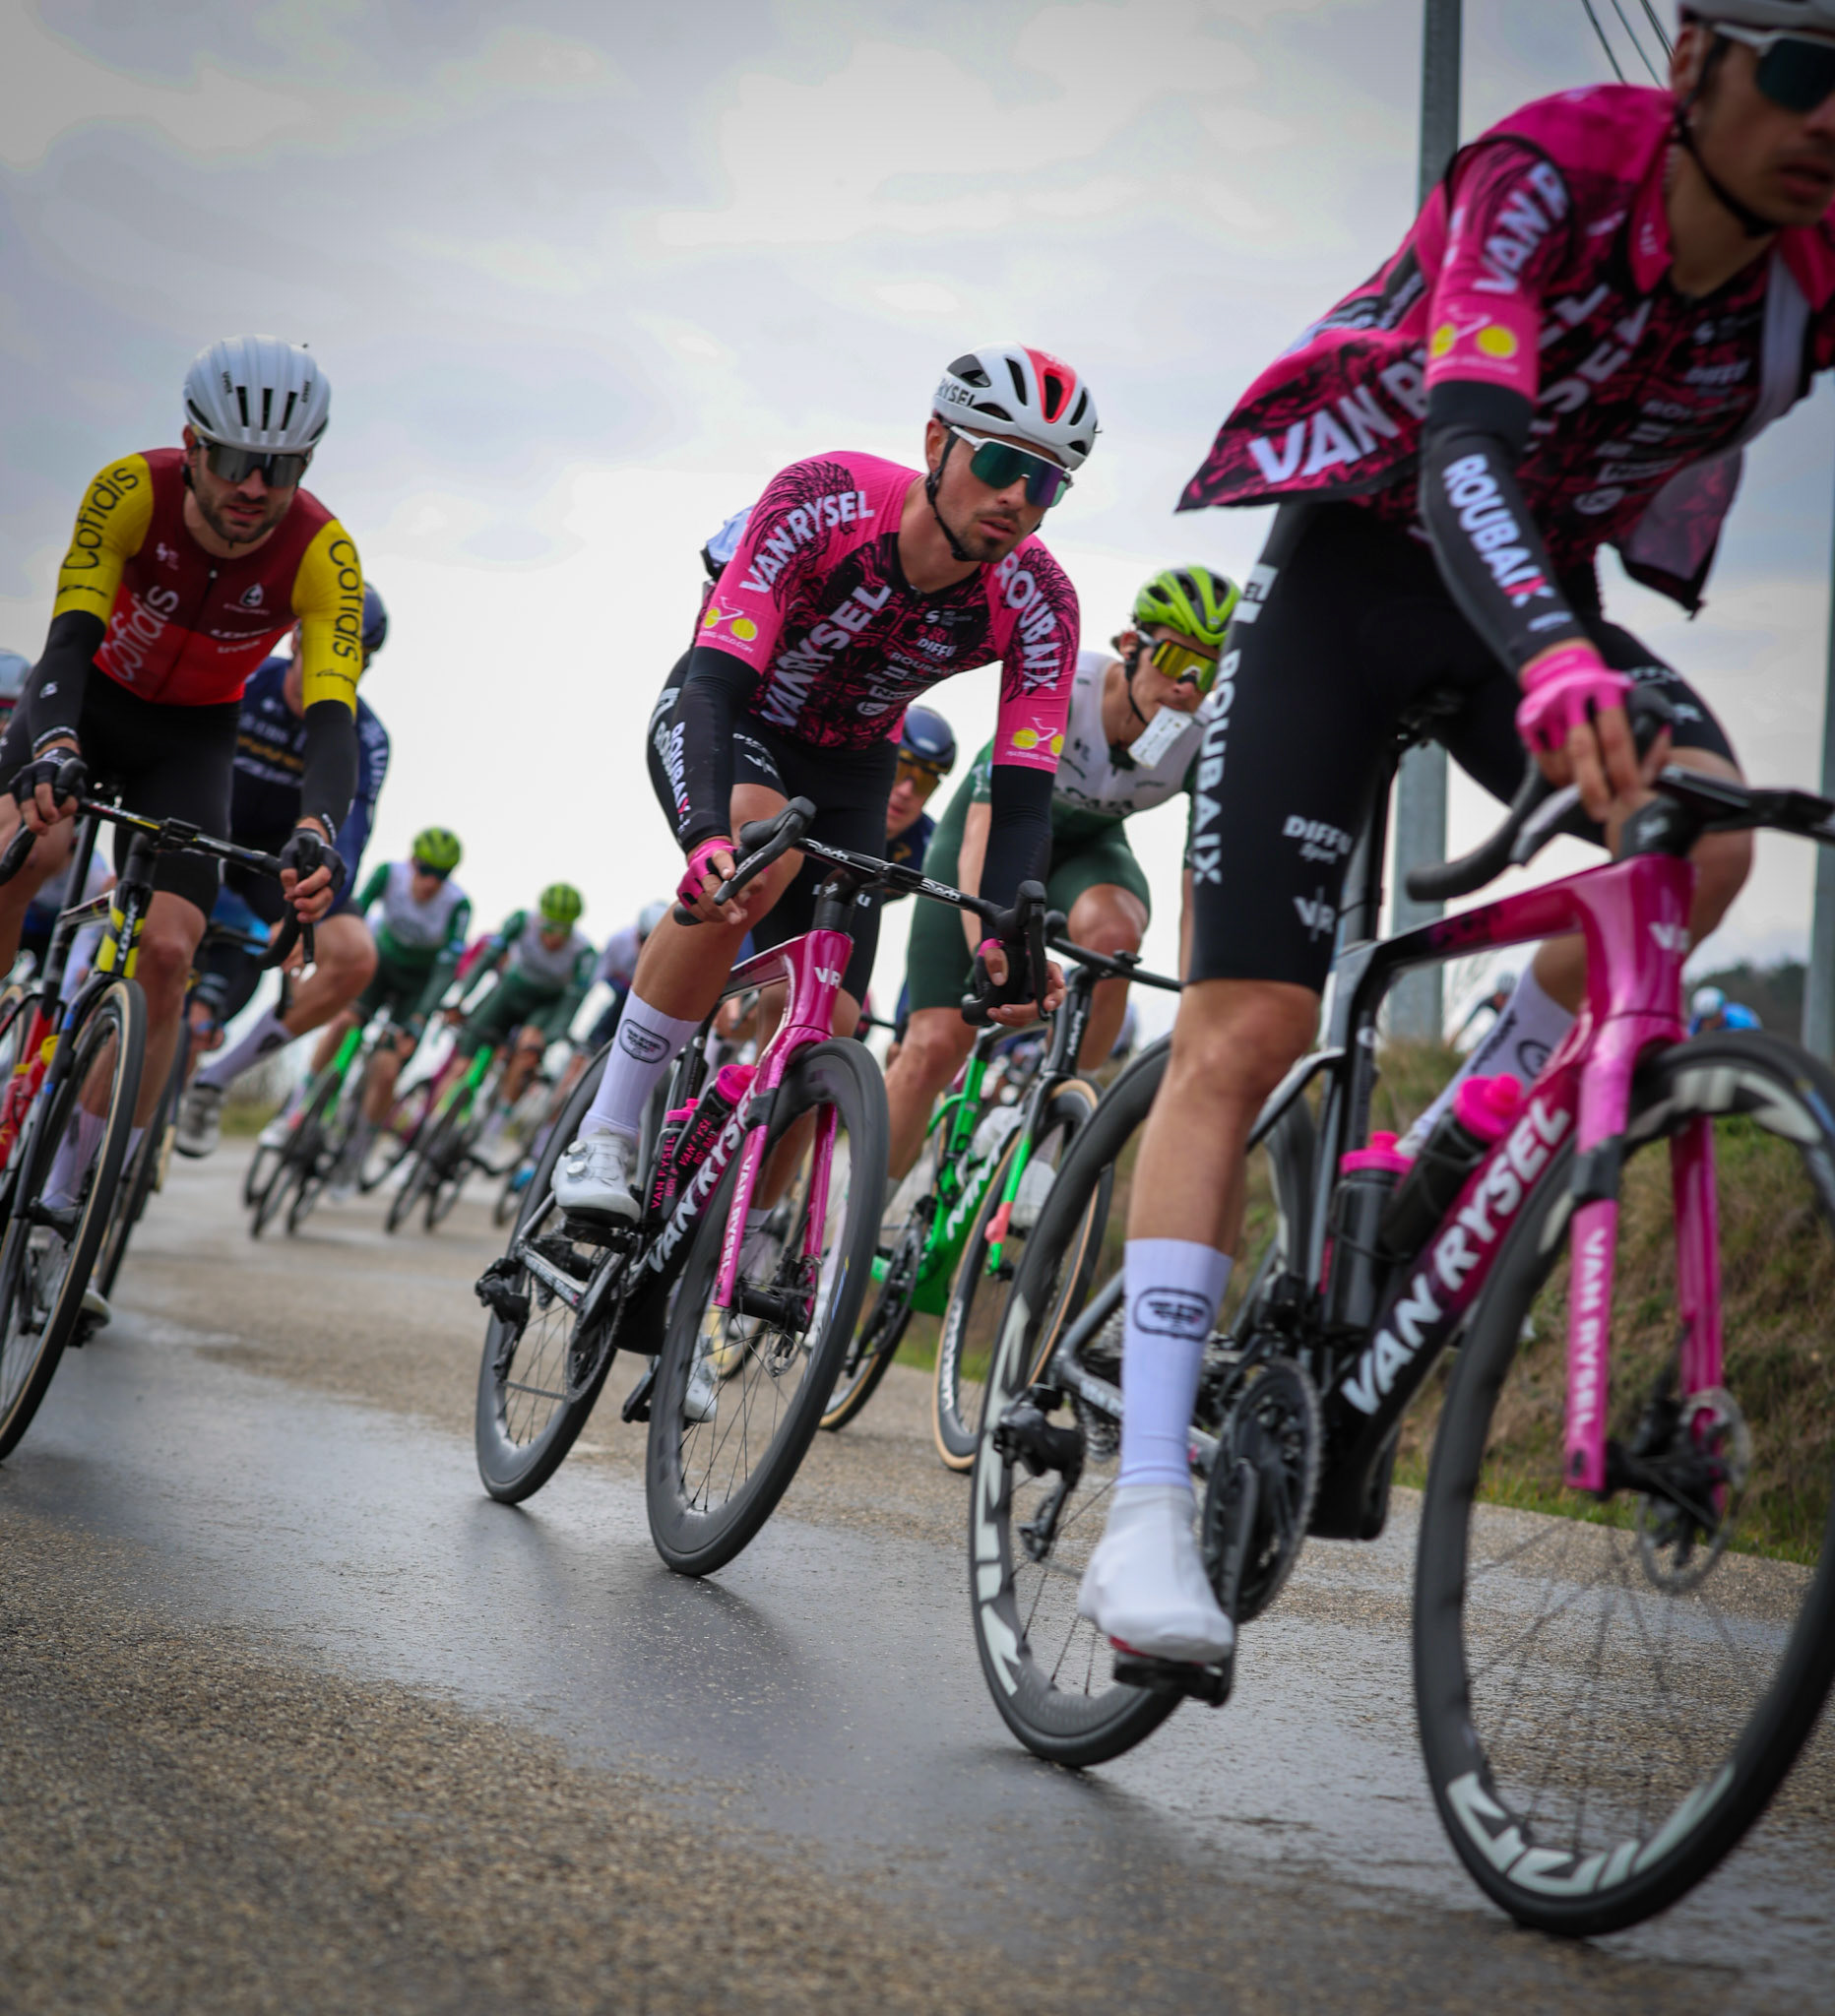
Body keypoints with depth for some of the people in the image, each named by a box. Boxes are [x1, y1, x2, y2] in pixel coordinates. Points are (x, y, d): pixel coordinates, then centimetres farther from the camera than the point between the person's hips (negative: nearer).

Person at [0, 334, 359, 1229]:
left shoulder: (322, 554, -27)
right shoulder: (131, 491, -28)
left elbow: (331, 718, -34)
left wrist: (317, 833, -53)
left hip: (190, 737, 1)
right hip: (89, 695, -1)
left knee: (166, 951, -14)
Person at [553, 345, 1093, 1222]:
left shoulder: (1037, 603, -24)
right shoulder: (821, 501, -34)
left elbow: (1021, 798, -25)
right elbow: (716, 682, -40)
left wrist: (1008, 941, -44)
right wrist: (710, 834, -58)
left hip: (847, 771, 4)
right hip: (717, 721, -4)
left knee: (824, 1032, -9)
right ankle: (603, 1139, -27)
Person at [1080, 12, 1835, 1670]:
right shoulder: (1550, 173, -27)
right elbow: (1466, 448, -41)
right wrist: (1557, 664, -58)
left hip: (1548, 588, 4)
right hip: (1357, 559, -4)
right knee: (1244, 1036, -12)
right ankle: (1149, 1509, -11)